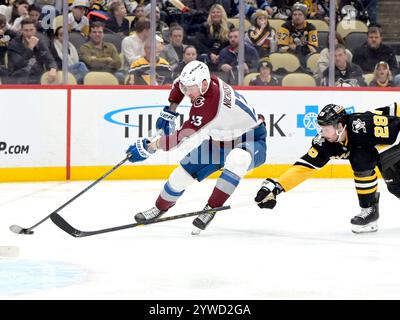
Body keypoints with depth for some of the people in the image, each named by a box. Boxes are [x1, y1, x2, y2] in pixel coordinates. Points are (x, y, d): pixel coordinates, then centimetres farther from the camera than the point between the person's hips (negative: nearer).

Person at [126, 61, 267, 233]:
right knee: (183, 171, 3)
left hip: (251, 139, -9)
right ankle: (160, 208, 29)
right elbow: (178, 84, 12)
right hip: (219, 139, 9)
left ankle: (210, 209, -31)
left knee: (237, 159, -42)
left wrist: (150, 147, -35)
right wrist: (170, 111, 1)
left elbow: (184, 136, -38)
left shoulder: (208, 105, -37)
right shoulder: (204, 81, -12)